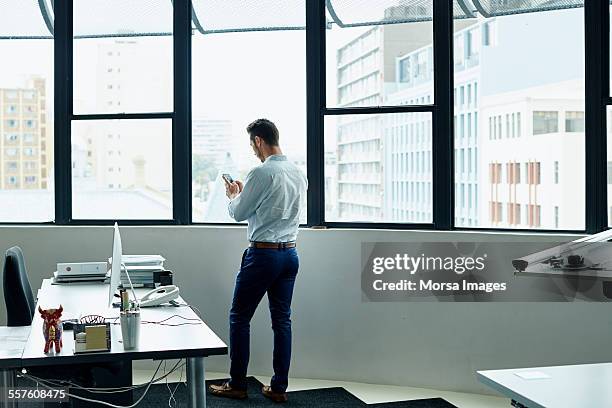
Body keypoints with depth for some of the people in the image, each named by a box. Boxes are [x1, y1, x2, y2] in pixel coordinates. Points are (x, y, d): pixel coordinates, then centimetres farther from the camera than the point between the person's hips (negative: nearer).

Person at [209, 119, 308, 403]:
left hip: (263, 254, -7)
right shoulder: (299, 174, 8)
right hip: (291, 253, 7)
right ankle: (279, 388, 15)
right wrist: (244, 194, 22)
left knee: (239, 318, 6)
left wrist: (232, 196, 13)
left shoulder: (262, 173, -16)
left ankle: (237, 385, 13)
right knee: (282, 320, 11)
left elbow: (238, 213, -8)